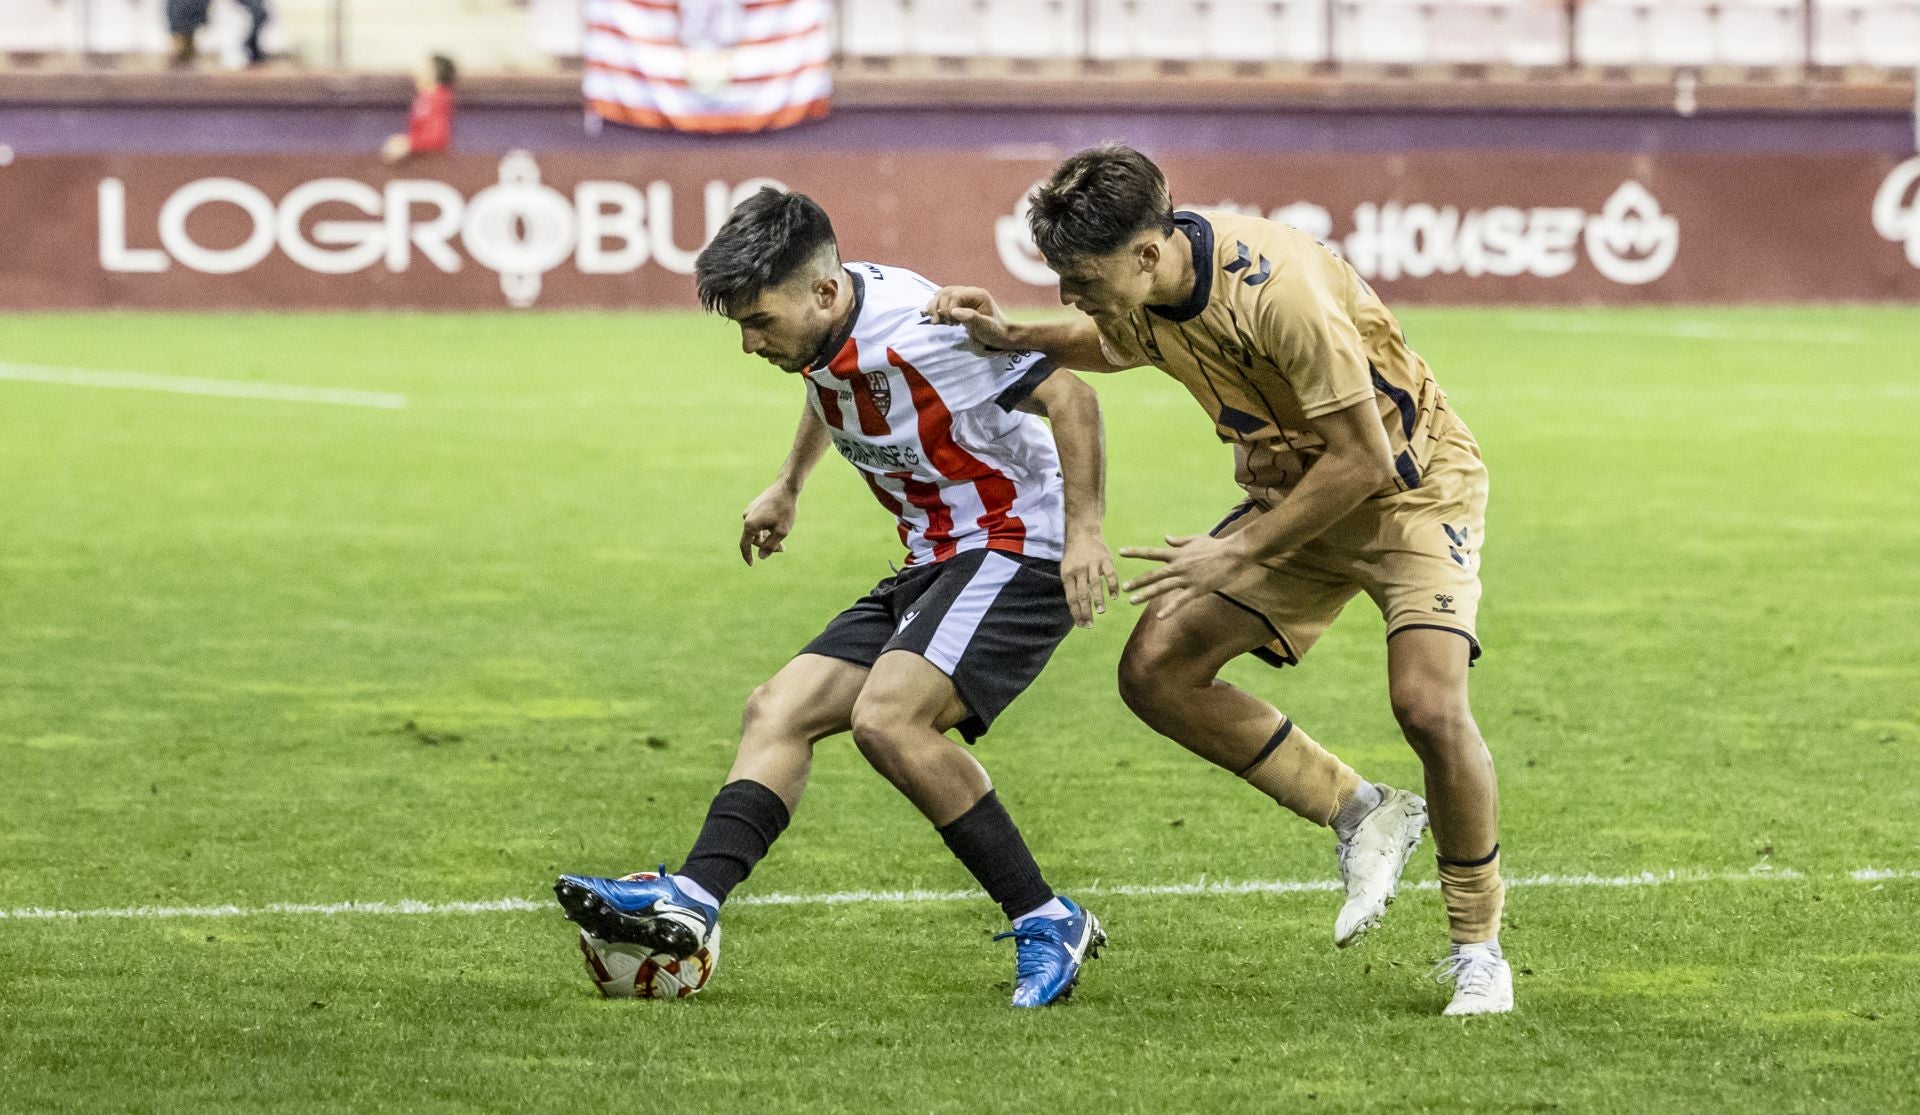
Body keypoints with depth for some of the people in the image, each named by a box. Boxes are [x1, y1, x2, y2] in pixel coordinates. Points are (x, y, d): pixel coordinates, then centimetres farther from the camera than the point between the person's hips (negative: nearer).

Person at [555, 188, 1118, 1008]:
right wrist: (787, 487, 38)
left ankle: (1047, 924, -20)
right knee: (779, 710, -1)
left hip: (1018, 549, -10)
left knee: (886, 718, -28)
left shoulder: (916, 330, -23)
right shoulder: (820, 332, 3)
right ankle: (693, 900, -13)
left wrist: (1084, 531, -23)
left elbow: (1068, 396, -19)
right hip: (936, 564, 10)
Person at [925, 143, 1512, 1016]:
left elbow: (1362, 460, -29)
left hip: (1411, 485, -7)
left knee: (1428, 706, -25)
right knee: (1155, 671, -6)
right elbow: (1116, 345, 16)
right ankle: (1358, 815, 8)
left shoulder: (1279, 291, -35)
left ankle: (1477, 945, -4)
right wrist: (1010, 339, -1)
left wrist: (1239, 551, -24)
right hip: (1292, 494, 8)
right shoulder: (1143, 295, -12)